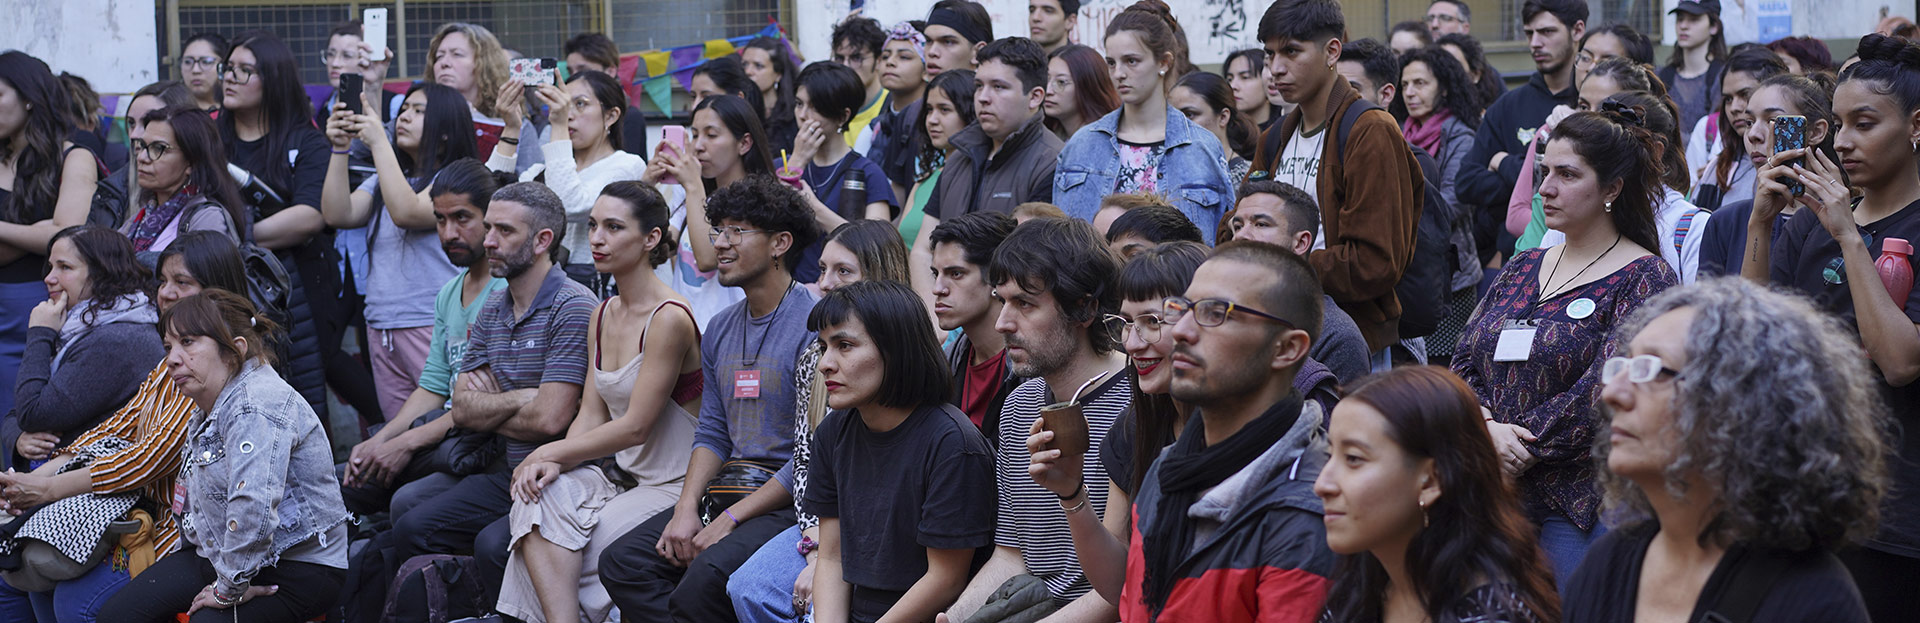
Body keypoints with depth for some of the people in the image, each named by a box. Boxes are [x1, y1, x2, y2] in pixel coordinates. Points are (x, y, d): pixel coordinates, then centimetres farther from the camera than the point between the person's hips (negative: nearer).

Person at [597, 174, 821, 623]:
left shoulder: (812, 326, -11)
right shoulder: (721, 329, 16)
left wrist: (730, 520, -15)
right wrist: (686, 509, -2)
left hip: (787, 502, -8)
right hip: (726, 492, 8)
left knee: (707, 576, -33)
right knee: (621, 562, -12)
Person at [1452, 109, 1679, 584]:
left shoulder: (1643, 278, -5)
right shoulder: (1523, 269, 17)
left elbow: (1605, 389, -15)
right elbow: (1465, 362, 11)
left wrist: (1519, 447, -14)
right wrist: (1486, 428, -10)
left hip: (1581, 505, -6)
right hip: (1494, 498, 6)